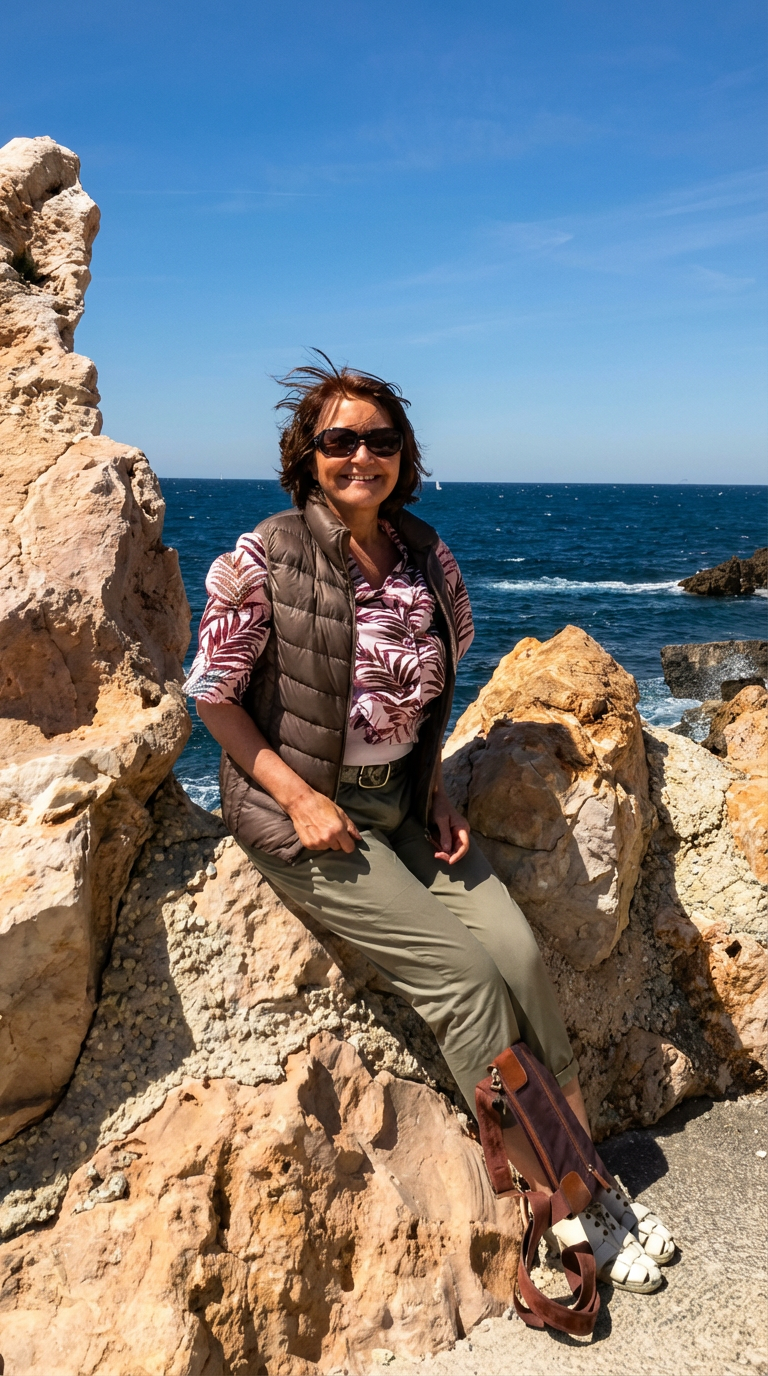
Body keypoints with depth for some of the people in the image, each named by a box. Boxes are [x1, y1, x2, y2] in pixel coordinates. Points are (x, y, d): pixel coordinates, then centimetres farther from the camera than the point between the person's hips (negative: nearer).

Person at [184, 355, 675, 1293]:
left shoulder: (426, 557, 2)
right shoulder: (265, 559, -13)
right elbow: (214, 695, -8)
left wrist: (436, 792, 2)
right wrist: (299, 797, -15)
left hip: (403, 800, 5)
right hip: (302, 808, -5)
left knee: (522, 956, -9)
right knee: (463, 974, -14)